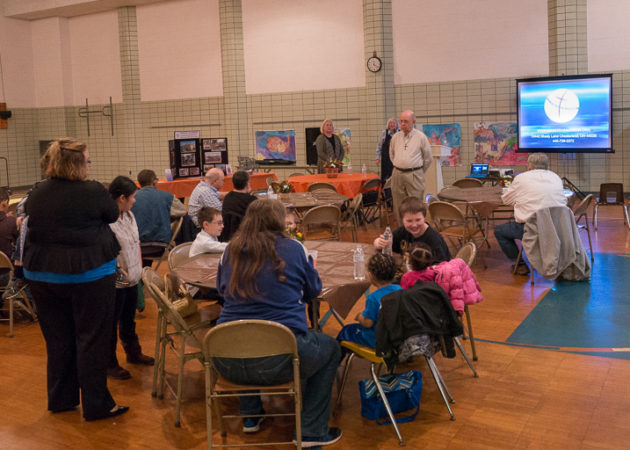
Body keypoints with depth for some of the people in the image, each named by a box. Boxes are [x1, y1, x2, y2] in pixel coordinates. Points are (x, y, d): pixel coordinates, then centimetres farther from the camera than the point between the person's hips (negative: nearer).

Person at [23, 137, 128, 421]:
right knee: (92, 339, 5)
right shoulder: (93, 193, -15)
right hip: (88, 274, -5)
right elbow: (113, 215, 1)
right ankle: (96, 405, 12)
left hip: (42, 275, 5)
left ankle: (61, 399, 29)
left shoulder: (36, 195, 0)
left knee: (57, 338, 17)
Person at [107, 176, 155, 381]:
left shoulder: (129, 215, 7)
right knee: (111, 325, 5)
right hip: (116, 282, -9)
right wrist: (119, 271, -21)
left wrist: (139, 266, 10)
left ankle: (133, 353, 40)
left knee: (128, 320, 24)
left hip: (132, 279, 9)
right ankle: (109, 364, 18)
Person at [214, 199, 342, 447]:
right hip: (278, 358, -4)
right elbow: (314, 289, 14)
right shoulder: (292, 249, -1)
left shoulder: (231, 250, 7)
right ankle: (312, 431, 21)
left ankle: (250, 417, 42)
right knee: (330, 348, 24)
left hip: (228, 363, 5)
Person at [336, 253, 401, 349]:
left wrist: (359, 317, -1)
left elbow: (367, 323, -24)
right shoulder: (400, 290, -8)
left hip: (376, 341, -7)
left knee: (346, 331, 19)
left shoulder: (373, 298, -29)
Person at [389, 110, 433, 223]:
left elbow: (428, 158, 6)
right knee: (398, 206, 7)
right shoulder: (396, 137, 8)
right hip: (397, 174, 4)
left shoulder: (421, 137, -2)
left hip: (414, 175, -4)